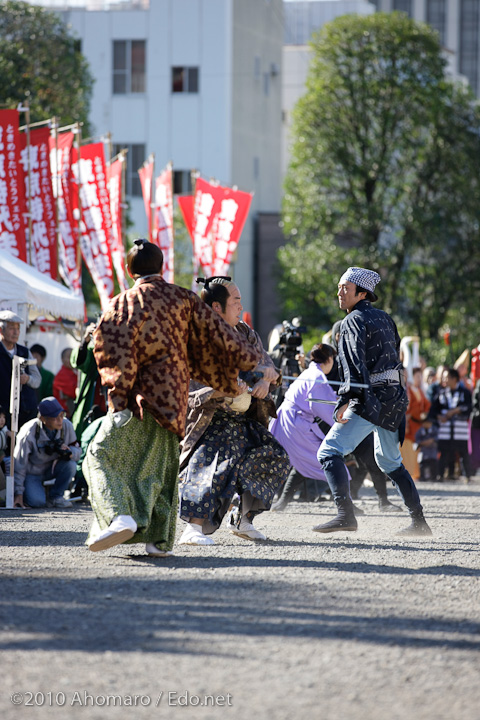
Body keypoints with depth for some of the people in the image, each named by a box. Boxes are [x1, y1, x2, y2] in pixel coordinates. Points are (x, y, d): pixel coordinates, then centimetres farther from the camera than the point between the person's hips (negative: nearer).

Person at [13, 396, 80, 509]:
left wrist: (69, 451, -31)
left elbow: (77, 451, -4)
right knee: (38, 502, -28)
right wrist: (18, 493, -17)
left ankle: (55, 497, -7)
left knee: (70, 465, -28)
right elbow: (19, 465, -18)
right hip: (31, 473, -4)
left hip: (51, 469, 4)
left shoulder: (66, 425, -16)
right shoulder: (29, 434, -27)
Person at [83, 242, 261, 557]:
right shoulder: (182, 299, 8)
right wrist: (245, 357, 22)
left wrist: (118, 389, -15)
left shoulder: (124, 303, -4)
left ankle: (120, 516, -27)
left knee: (104, 457, -4)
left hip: (140, 396, -5)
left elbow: (111, 345, -15)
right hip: (174, 398, 5)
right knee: (160, 466, 16)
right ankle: (161, 539, 12)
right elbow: (213, 330, 10)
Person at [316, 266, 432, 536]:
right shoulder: (385, 318, 17)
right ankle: (419, 522, 23)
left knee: (330, 451, -13)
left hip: (370, 399, -9)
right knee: (390, 461, 24)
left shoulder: (354, 321, -8)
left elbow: (355, 364, -21)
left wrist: (346, 401, -29)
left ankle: (346, 514, -30)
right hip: (395, 397, 9)